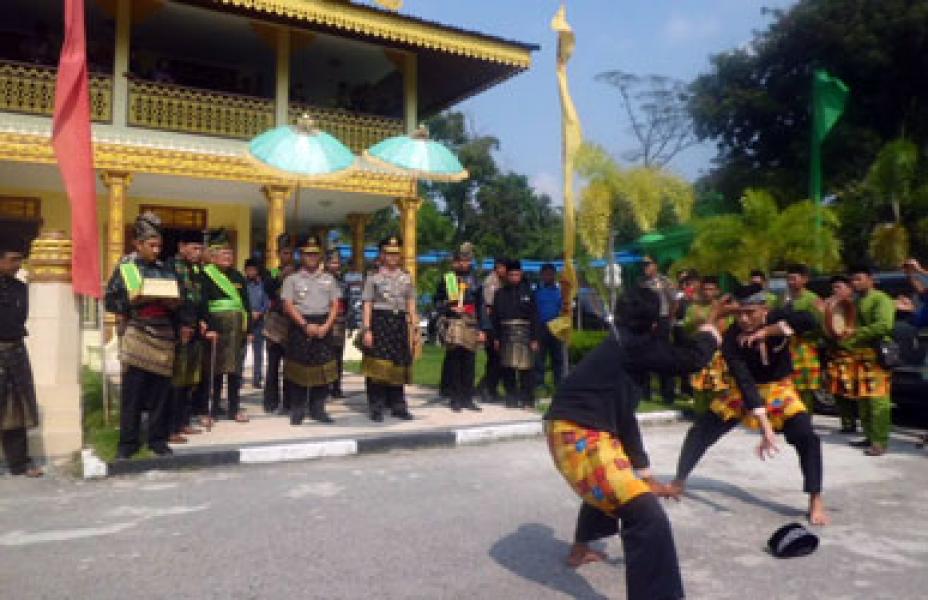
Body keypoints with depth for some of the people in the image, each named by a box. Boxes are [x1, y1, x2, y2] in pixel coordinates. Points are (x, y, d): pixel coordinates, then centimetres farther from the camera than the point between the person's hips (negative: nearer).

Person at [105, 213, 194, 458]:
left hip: (163, 334, 3)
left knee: (161, 389, 5)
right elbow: (110, 299, 0)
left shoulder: (165, 270, 13)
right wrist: (133, 299, -15)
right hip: (136, 334, -3)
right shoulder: (124, 268, 4)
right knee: (132, 390, -2)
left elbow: (178, 301, 13)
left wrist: (185, 324, -6)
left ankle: (158, 439, 15)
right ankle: (128, 441, 8)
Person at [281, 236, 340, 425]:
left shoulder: (329, 279, 12)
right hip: (300, 326, -2)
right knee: (299, 368, -1)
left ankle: (318, 409, 12)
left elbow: (335, 305, 6)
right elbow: (288, 305, -4)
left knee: (323, 368, 2)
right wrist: (306, 326, -14)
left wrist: (326, 326, -9)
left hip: (324, 327, 3)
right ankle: (297, 411, 8)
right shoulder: (292, 279, 5)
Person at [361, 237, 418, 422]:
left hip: (400, 324, 4)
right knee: (378, 366, -2)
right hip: (380, 323, -4)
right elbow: (367, 305, -2)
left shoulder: (406, 278, 12)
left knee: (398, 365, 8)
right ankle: (376, 408, 5)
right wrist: (366, 329, -11)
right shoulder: (373, 278, 1)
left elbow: (411, 306, 13)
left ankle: (397, 406, 17)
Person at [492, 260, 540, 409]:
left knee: (526, 368, -4)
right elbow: (494, 317, 9)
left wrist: (535, 339, -2)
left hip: (524, 334, -2)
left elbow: (535, 317, 4)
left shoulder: (528, 292, 5)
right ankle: (511, 398, 15)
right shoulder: (500, 294, 9)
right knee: (507, 369, 4)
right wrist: (496, 337, 3)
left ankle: (528, 400, 4)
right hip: (506, 334, 2)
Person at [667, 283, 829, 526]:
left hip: (779, 389, 0)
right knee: (701, 431, -4)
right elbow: (745, 383, -34)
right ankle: (679, 482, 14)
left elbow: (809, 321, -41)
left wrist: (768, 332, -43)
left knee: (806, 436, -20)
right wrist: (766, 427, -41)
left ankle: (816, 501, -3)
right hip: (745, 390, 0)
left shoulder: (776, 318, -21)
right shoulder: (731, 339, -27)